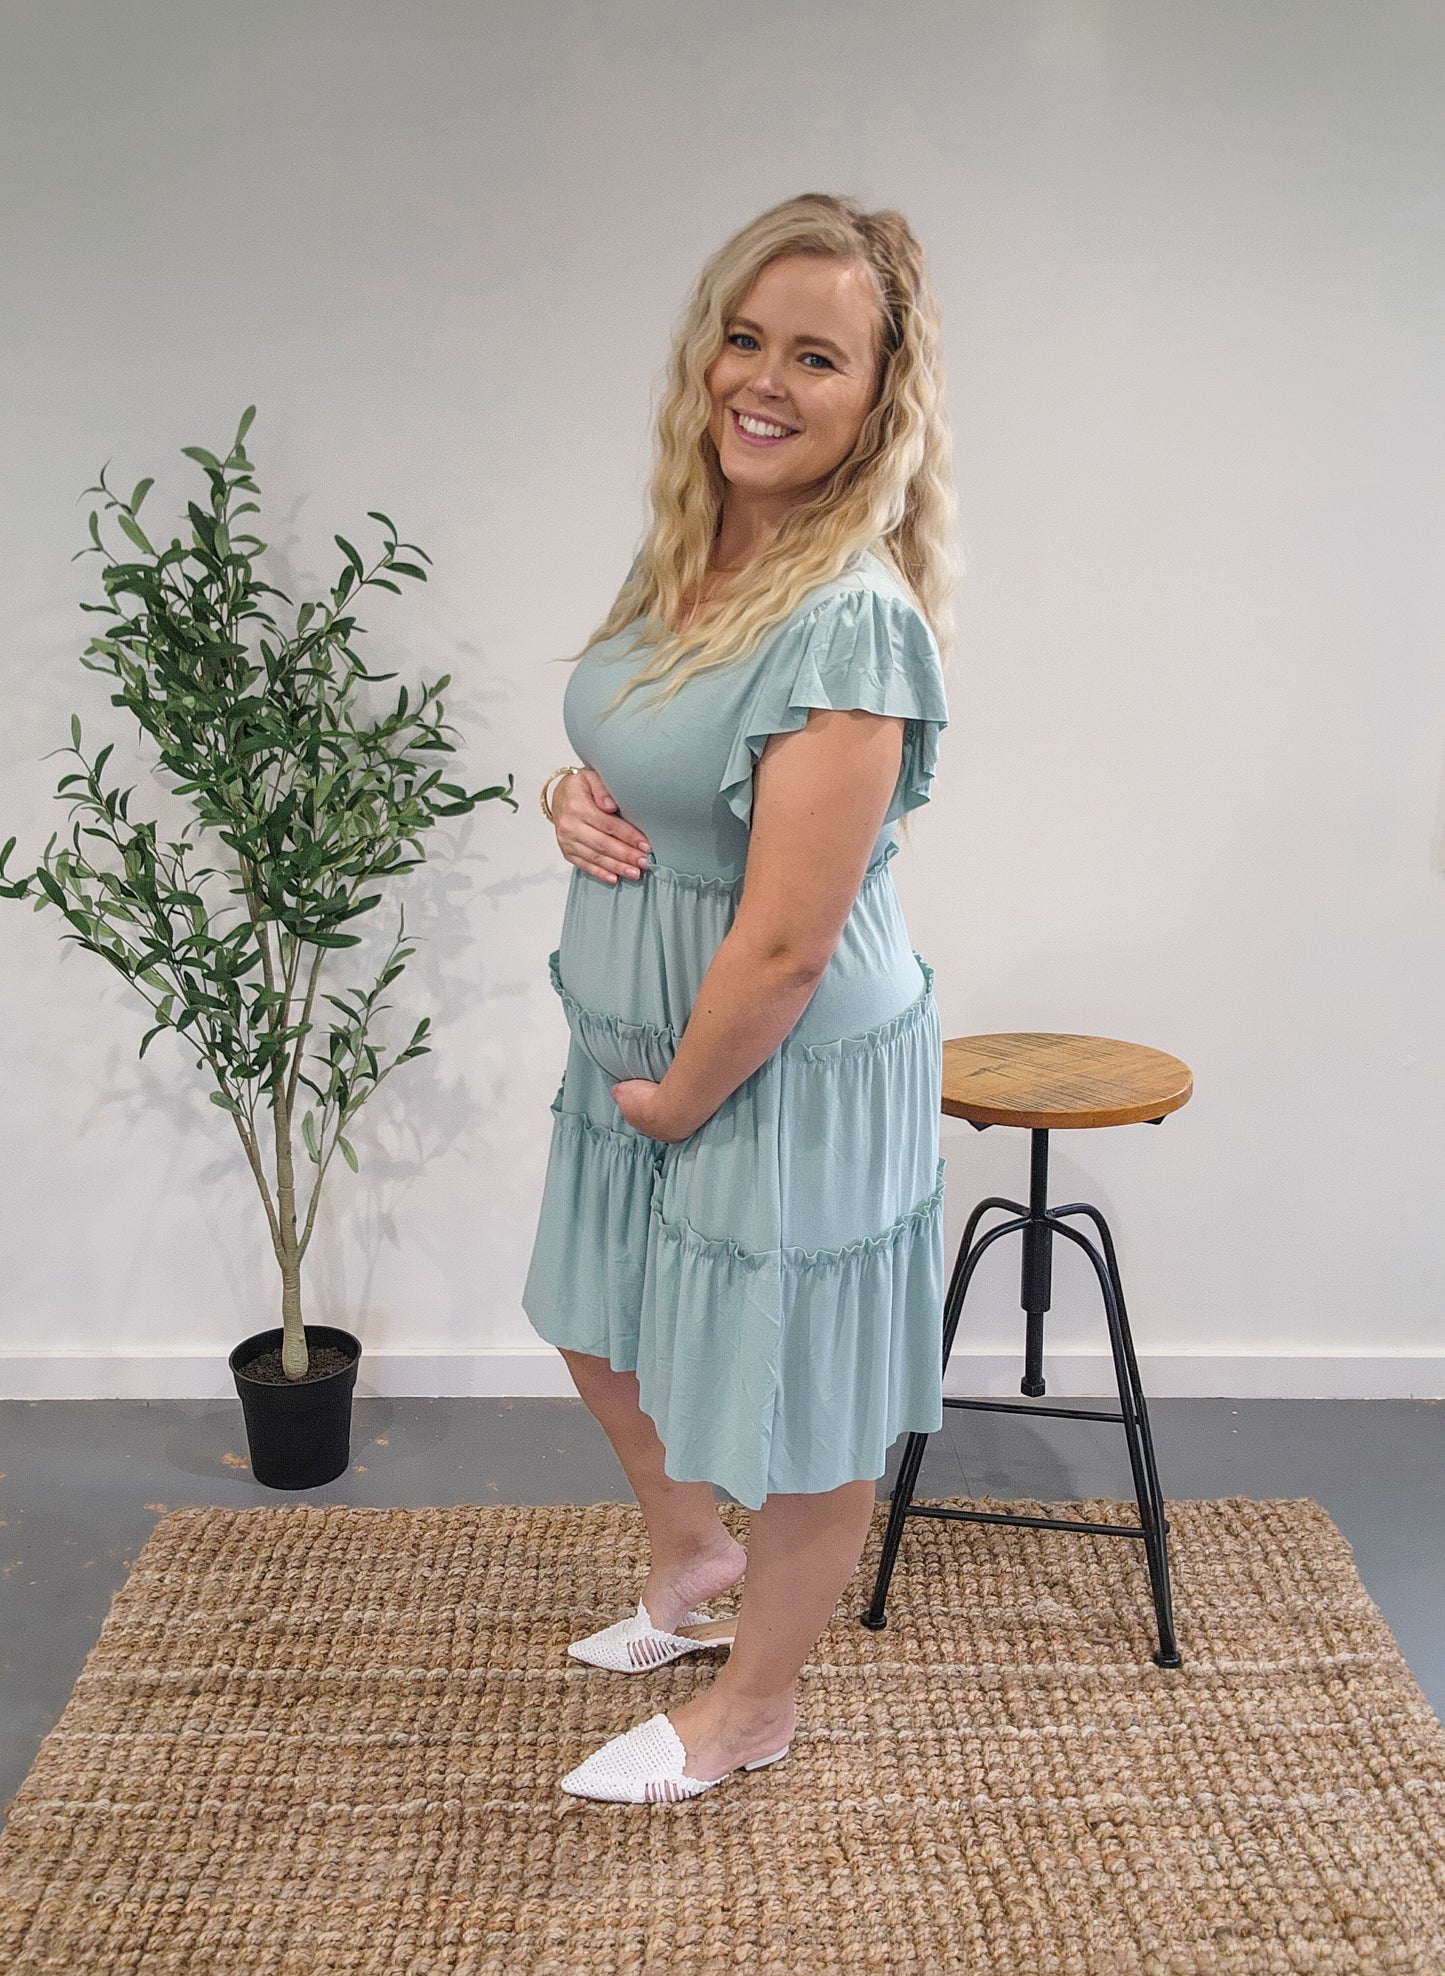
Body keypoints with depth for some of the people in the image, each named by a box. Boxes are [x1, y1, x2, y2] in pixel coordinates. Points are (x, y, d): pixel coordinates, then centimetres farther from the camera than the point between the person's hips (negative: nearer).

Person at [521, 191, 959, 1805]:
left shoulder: (852, 624, -28)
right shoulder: (678, 551, 0)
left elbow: (784, 950, -27)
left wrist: (679, 1100, -12)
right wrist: (570, 795, -6)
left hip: (784, 1075, -9)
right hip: (637, 1043, 9)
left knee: (793, 1406, 13)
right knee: (603, 1325, 28)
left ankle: (753, 1705, 38)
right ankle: (689, 1562, 55)